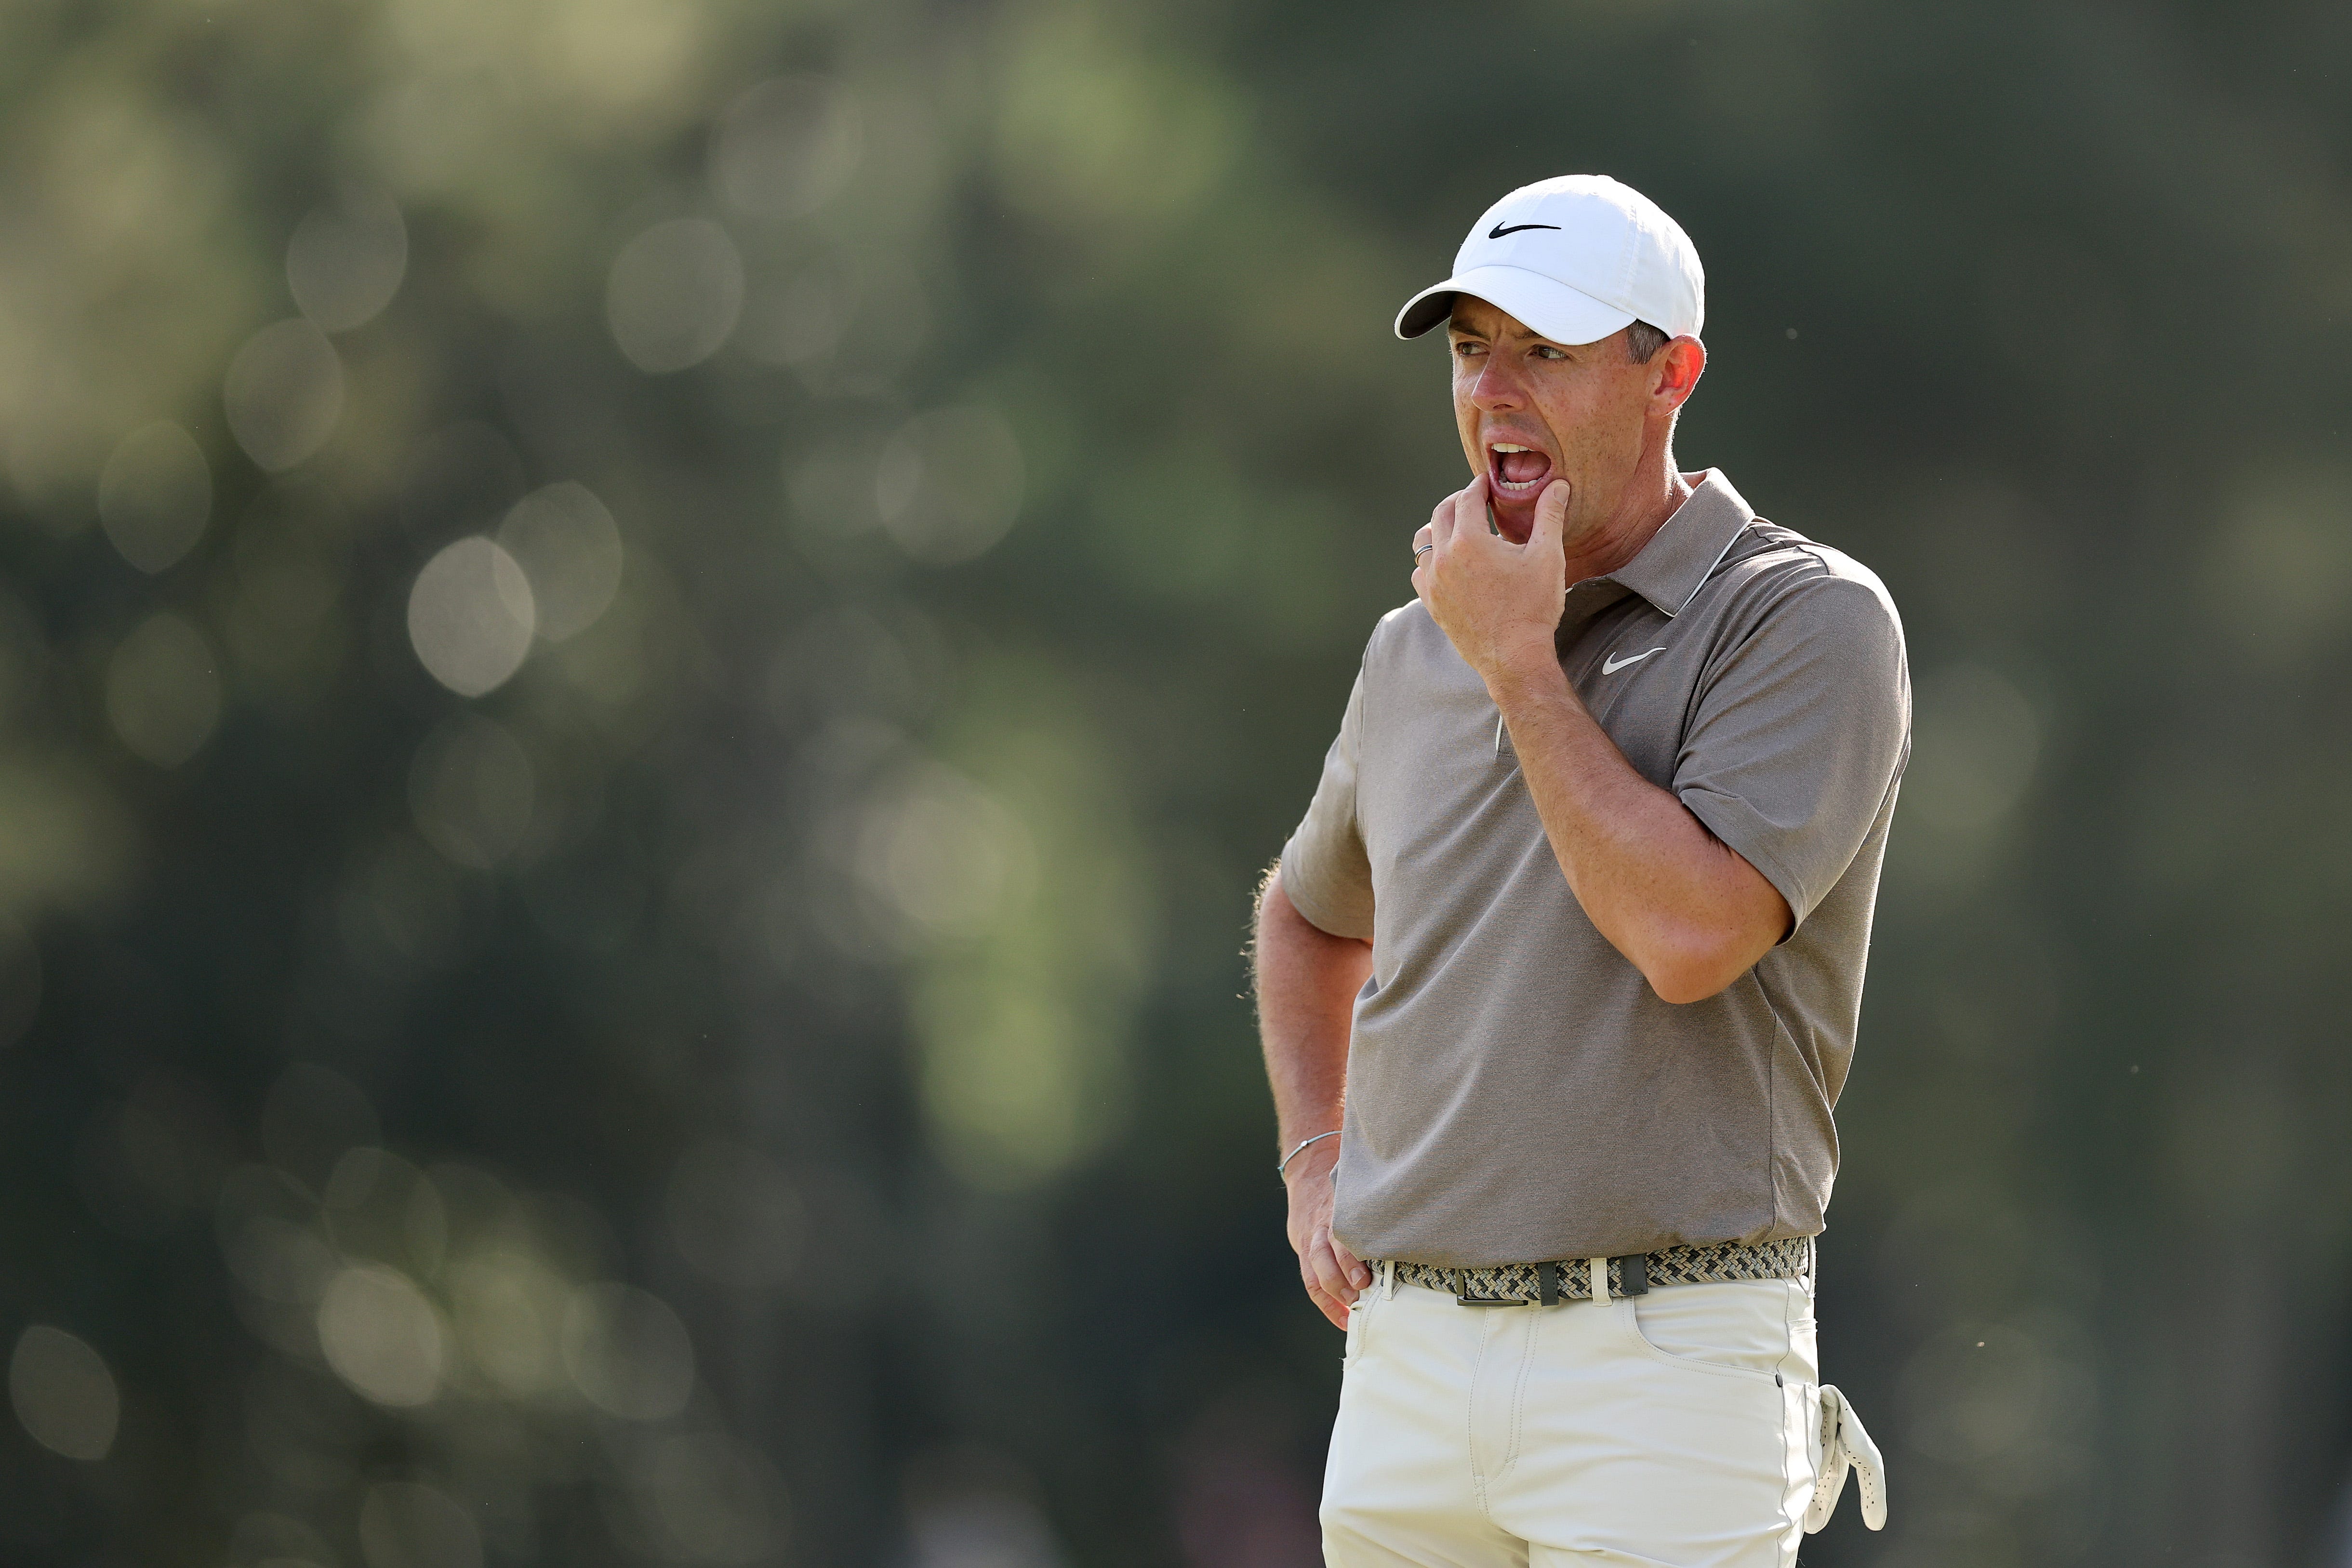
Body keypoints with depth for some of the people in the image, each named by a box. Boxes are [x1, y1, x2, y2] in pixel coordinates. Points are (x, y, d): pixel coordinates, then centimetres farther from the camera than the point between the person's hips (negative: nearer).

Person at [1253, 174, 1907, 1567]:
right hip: (1407, 1357, 6)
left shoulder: (1808, 619, -5)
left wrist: (1519, 664, -12)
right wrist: (1316, 1164, 18)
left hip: (1666, 1363, -6)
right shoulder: (1419, 647, 14)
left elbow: (1691, 934, -20)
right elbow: (1312, 913, 33)